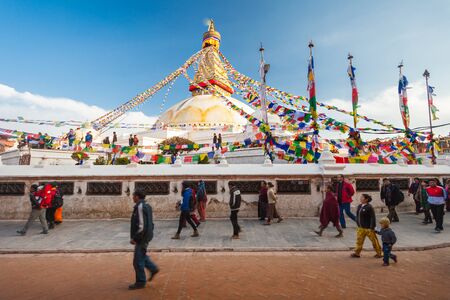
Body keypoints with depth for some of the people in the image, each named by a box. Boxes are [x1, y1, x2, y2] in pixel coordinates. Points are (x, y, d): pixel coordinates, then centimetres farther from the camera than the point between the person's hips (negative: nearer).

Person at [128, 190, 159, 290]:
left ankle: (140, 282, 17)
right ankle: (153, 268, 31)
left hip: (142, 237, -10)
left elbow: (141, 226, -25)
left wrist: (134, 238, -17)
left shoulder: (140, 207, -22)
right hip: (146, 235, 10)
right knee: (142, 255, 25)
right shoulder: (146, 205, 8)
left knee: (138, 261, 4)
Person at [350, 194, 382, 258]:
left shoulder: (369, 207, -17)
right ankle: (357, 253, 19)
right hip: (361, 228, 7)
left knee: (374, 240, 9)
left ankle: (379, 253, 27)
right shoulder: (359, 206, 6)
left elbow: (373, 218, -17)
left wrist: (372, 228, -18)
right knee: (359, 240, 11)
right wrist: (358, 225, 13)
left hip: (368, 228, -7)